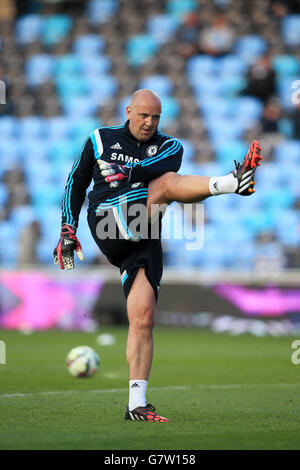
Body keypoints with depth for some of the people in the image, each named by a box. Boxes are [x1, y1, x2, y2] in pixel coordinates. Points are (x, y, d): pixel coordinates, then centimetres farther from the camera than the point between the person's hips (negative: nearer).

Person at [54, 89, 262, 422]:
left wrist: (128, 171, -22)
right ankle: (234, 182, -51)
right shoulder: (100, 140, 18)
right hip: (109, 223, -3)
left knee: (143, 318, -7)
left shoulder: (169, 147, 18)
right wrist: (68, 228, 14)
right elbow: (76, 182, 23)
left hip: (143, 241, 3)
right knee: (166, 184, -24)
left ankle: (137, 404, -6)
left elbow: (165, 165, -6)